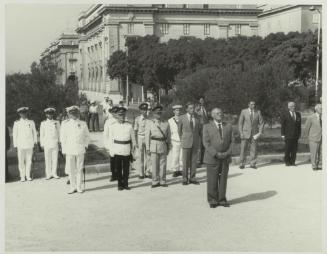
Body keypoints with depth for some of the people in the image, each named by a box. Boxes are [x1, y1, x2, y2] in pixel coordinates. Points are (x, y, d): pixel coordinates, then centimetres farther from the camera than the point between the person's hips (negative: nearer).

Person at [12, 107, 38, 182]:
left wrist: (35, 143, 9)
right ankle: (22, 176, 5)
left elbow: (34, 133, 13)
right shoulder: (16, 123, 5)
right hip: (20, 145, -1)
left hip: (29, 145, 1)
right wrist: (15, 145, 1)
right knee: (21, 161, -1)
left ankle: (28, 176, 9)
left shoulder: (31, 122, 10)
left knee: (29, 161, 2)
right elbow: (14, 135, 6)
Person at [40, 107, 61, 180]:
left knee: (55, 159, 3)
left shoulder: (57, 122, 7)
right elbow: (41, 134, 5)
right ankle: (48, 174, 6)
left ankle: (54, 173, 11)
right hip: (47, 144, -1)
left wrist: (59, 142, 4)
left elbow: (59, 133, 9)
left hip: (55, 144, 1)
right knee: (47, 159, 1)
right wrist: (42, 144, 1)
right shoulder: (43, 123, 4)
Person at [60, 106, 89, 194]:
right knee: (71, 170, 2)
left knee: (79, 169, 4)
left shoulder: (83, 124, 4)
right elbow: (63, 138, 6)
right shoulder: (65, 125, 2)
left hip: (80, 150, 0)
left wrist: (85, 145, 8)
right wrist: (64, 150, 3)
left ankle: (79, 187, 12)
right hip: (69, 150, 0)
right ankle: (73, 187, 11)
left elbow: (86, 135, 14)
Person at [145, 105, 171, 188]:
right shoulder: (150, 123, 4)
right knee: (154, 164, -1)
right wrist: (147, 148, -3)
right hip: (154, 145, -2)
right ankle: (155, 182, 8)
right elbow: (147, 136, 2)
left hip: (163, 145, 2)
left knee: (163, 164, 3)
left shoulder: (166, 123, 9)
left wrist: (168, 147, 10)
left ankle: (162, 181, 13)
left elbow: (168, 136, 12)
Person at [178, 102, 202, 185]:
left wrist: (198, 140, 11)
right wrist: (182, 140, 10)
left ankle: (192, 178, 13)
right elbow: (179, 130, 8)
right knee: (185, 162, 0)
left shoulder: (197, 118, 4)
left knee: (194, 161, 5)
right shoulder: (182, 118, -4)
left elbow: (200, 130, 16)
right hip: (186, 143, -2)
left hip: (195, 143, 3)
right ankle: (185, 179, 9)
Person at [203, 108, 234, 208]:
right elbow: (206, 143, -8)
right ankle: (212, 201, 11)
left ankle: (222, 200, 16)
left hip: (225, 158, 3)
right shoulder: (207, 127, -1)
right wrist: (216, 154, -17)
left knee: (223, 180, 6)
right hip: (212, 158, -3)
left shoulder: (228, 126, 8)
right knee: (212, 181, 1)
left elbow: (232, 141, 5)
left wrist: (227, 153, -11)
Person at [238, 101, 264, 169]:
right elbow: (240, 123, 1)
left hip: (254, 134, 1)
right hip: (245, 133, -1)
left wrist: (260, 132, -6)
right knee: (243, 149, -3)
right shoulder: (243, 111, 0)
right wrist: (241, 133, -6)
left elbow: (261, 123, 5)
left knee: (254, 149, 0)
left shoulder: (258, 112, 3)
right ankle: (242, 164, 4)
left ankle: (253, 164, 8)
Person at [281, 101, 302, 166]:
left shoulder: (298, 114, 13)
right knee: (288, 149, -2)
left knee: (294, 149, 2)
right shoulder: (285, 115, 0)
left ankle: (292, 162, 10)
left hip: (296, 136, 4)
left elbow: (299, 125, 15)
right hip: (288, 136, -4)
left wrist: (299, 133, 11)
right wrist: (282, 135, -6)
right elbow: (282, 126, -1)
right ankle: (287, 162, 8)